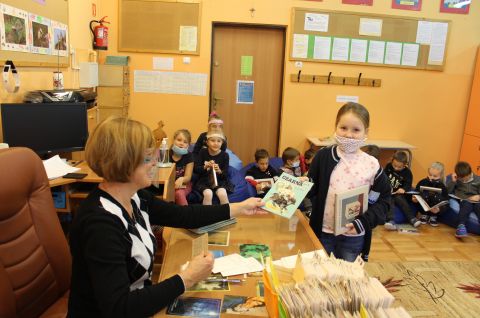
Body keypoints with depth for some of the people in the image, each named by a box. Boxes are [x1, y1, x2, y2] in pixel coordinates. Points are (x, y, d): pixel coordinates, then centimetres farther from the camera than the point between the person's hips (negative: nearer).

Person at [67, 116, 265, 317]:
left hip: (137, 300, 7)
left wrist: (239, 208, 8)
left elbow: (182, 216, 7)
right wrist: (187, 278, -28)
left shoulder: (134, 198, -4)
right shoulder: (100, 222, -29)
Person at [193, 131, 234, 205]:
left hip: (219, 181, 0)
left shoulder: (224, 155, -4)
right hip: (204, 180, 0)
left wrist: (219, 171, -25)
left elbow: (226, 175, -3)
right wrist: (205, 167, -25)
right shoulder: (203, 152, -3)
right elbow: (195, 169, -6)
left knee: (223, 194, -28)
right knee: (208, 194, -30)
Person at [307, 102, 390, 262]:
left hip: (354, 237, 0)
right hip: (323, 232, 0)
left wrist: (364, 222, -11)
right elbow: (311, 190, -1)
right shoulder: (323, 156, -7)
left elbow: (384, 198, 1)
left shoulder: (372, 165, -7)